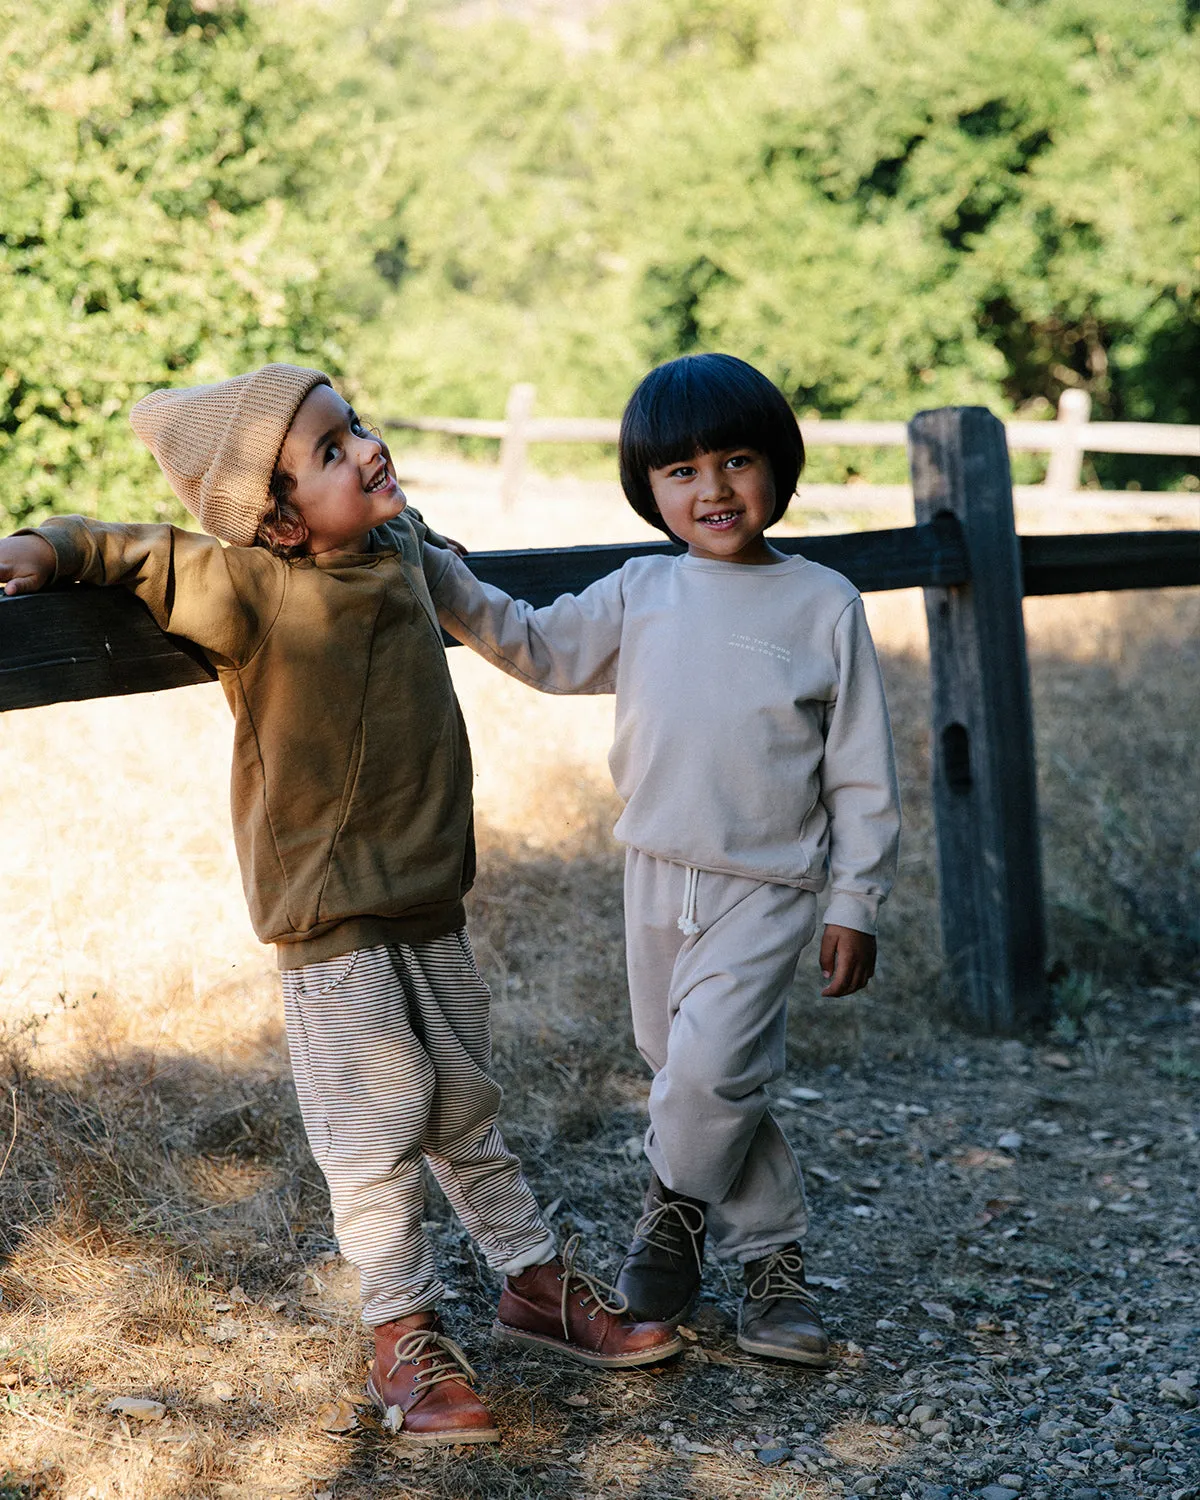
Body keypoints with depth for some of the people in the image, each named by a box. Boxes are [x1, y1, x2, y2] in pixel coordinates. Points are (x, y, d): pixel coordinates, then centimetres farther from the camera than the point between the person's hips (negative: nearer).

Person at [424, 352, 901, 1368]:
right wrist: (436, 577, 2)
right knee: (690, 1074, 11)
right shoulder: (641, 594, 3)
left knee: (711, 1064, -16)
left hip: (767, 888, -4)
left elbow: (861, 770, -3)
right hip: (657, 875, 4)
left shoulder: (823, 604, -6)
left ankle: (676, 1206, 13)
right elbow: (537, 647, 13)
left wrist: (856, 904, -4)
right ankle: (772, 1250, 28)